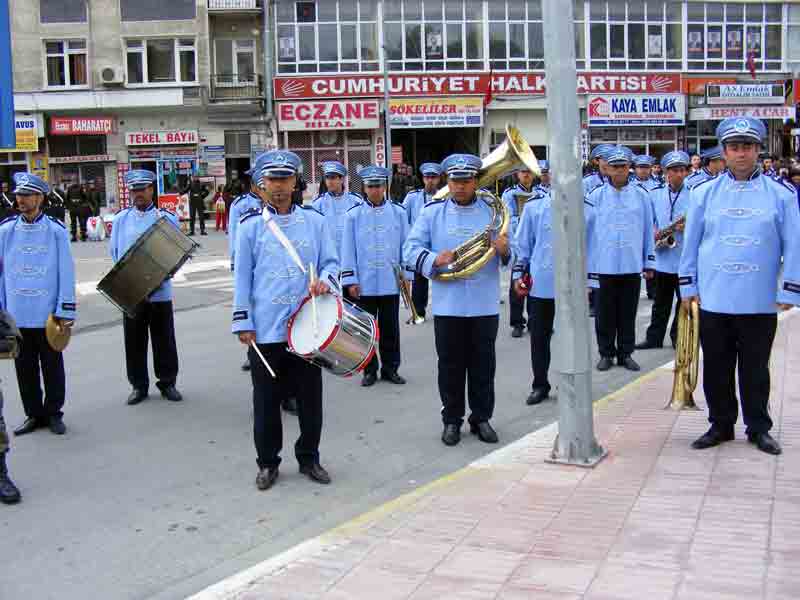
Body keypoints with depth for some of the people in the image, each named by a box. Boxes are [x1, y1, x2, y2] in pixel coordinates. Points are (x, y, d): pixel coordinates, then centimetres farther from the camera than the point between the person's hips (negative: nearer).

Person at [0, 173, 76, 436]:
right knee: (25, 367, 12)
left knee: (52, 365, 9)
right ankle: (33, 414, 25)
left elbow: (66, 272, -4)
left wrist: (66, 311, -7)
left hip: (47, 314, -2)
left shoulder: (56, 230, -5)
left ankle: (53, 413, 23)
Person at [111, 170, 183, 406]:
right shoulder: (121, 219, 6)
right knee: (134, 340, 7)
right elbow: (115, 253, 10)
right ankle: (138, 385, 19)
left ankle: (167, 382, 19)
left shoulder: (167, 218, 1)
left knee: (164, 339, 6)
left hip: (160, 291, -1)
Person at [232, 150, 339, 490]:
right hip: (265, 330, -1)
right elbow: (242, 276, 2)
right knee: (266, 399, 7)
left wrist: (325, 280, -15)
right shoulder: (250, 225, 1)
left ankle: (309, 458, 25)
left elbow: (331, 262, 9)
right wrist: (243, 322, -1)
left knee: (310, 397, 9)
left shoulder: (314, 220, 6)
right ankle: (267, 464, 21)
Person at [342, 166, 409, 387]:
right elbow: (348, 250, 0)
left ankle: (390, 368, 21)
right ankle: (370, 370, 18)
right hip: (364, 284, -1)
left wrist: (406, 275, 4)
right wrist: (350, 281, -4)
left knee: (390, 329, 9)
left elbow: (405, 245, 6)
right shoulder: (353, 215, 0)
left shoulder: (398, 212, 2)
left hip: (391, 283, 1)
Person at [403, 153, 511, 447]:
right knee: (450, 366, 7)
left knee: (483, 365, 9)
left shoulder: (493, 210, 5)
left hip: (485, 304, 1)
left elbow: (510, 255, 7)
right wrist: (434, 260, -21)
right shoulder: (432, 212, 3)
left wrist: (504, 250, -17)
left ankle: (481, 418, 22)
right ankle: (451, 420, 19)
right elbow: (411, 249, -2)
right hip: (447, 304, -1)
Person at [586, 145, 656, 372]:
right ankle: (606, 353, 18)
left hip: (632, 266, 1)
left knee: (628, 313, 10)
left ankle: (625, 353, 21)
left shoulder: (641, 195, 3)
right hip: (603, 265, -1)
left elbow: (648, 230, 7)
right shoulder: (596, 195, 0)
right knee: (605, 313, 7)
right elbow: (586, 229, 3)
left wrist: (649, 263, 6)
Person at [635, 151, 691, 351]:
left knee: (684, 302, 7)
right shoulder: (654, 194, 6)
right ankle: (654, 338, 18)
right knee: (661, 303, 11)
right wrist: (653, 232, -7)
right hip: (663, 258, 2)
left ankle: (679, 337, 18)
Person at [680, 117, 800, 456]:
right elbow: (691, 243, 7)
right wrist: (688, 285, 5)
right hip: (714, 300, 1)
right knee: (716, 368, 10)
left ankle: (758, 428, 23)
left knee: (755, 370, 10)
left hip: (760, 302, -1)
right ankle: (720, 425, 24)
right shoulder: (704, 193, 4)